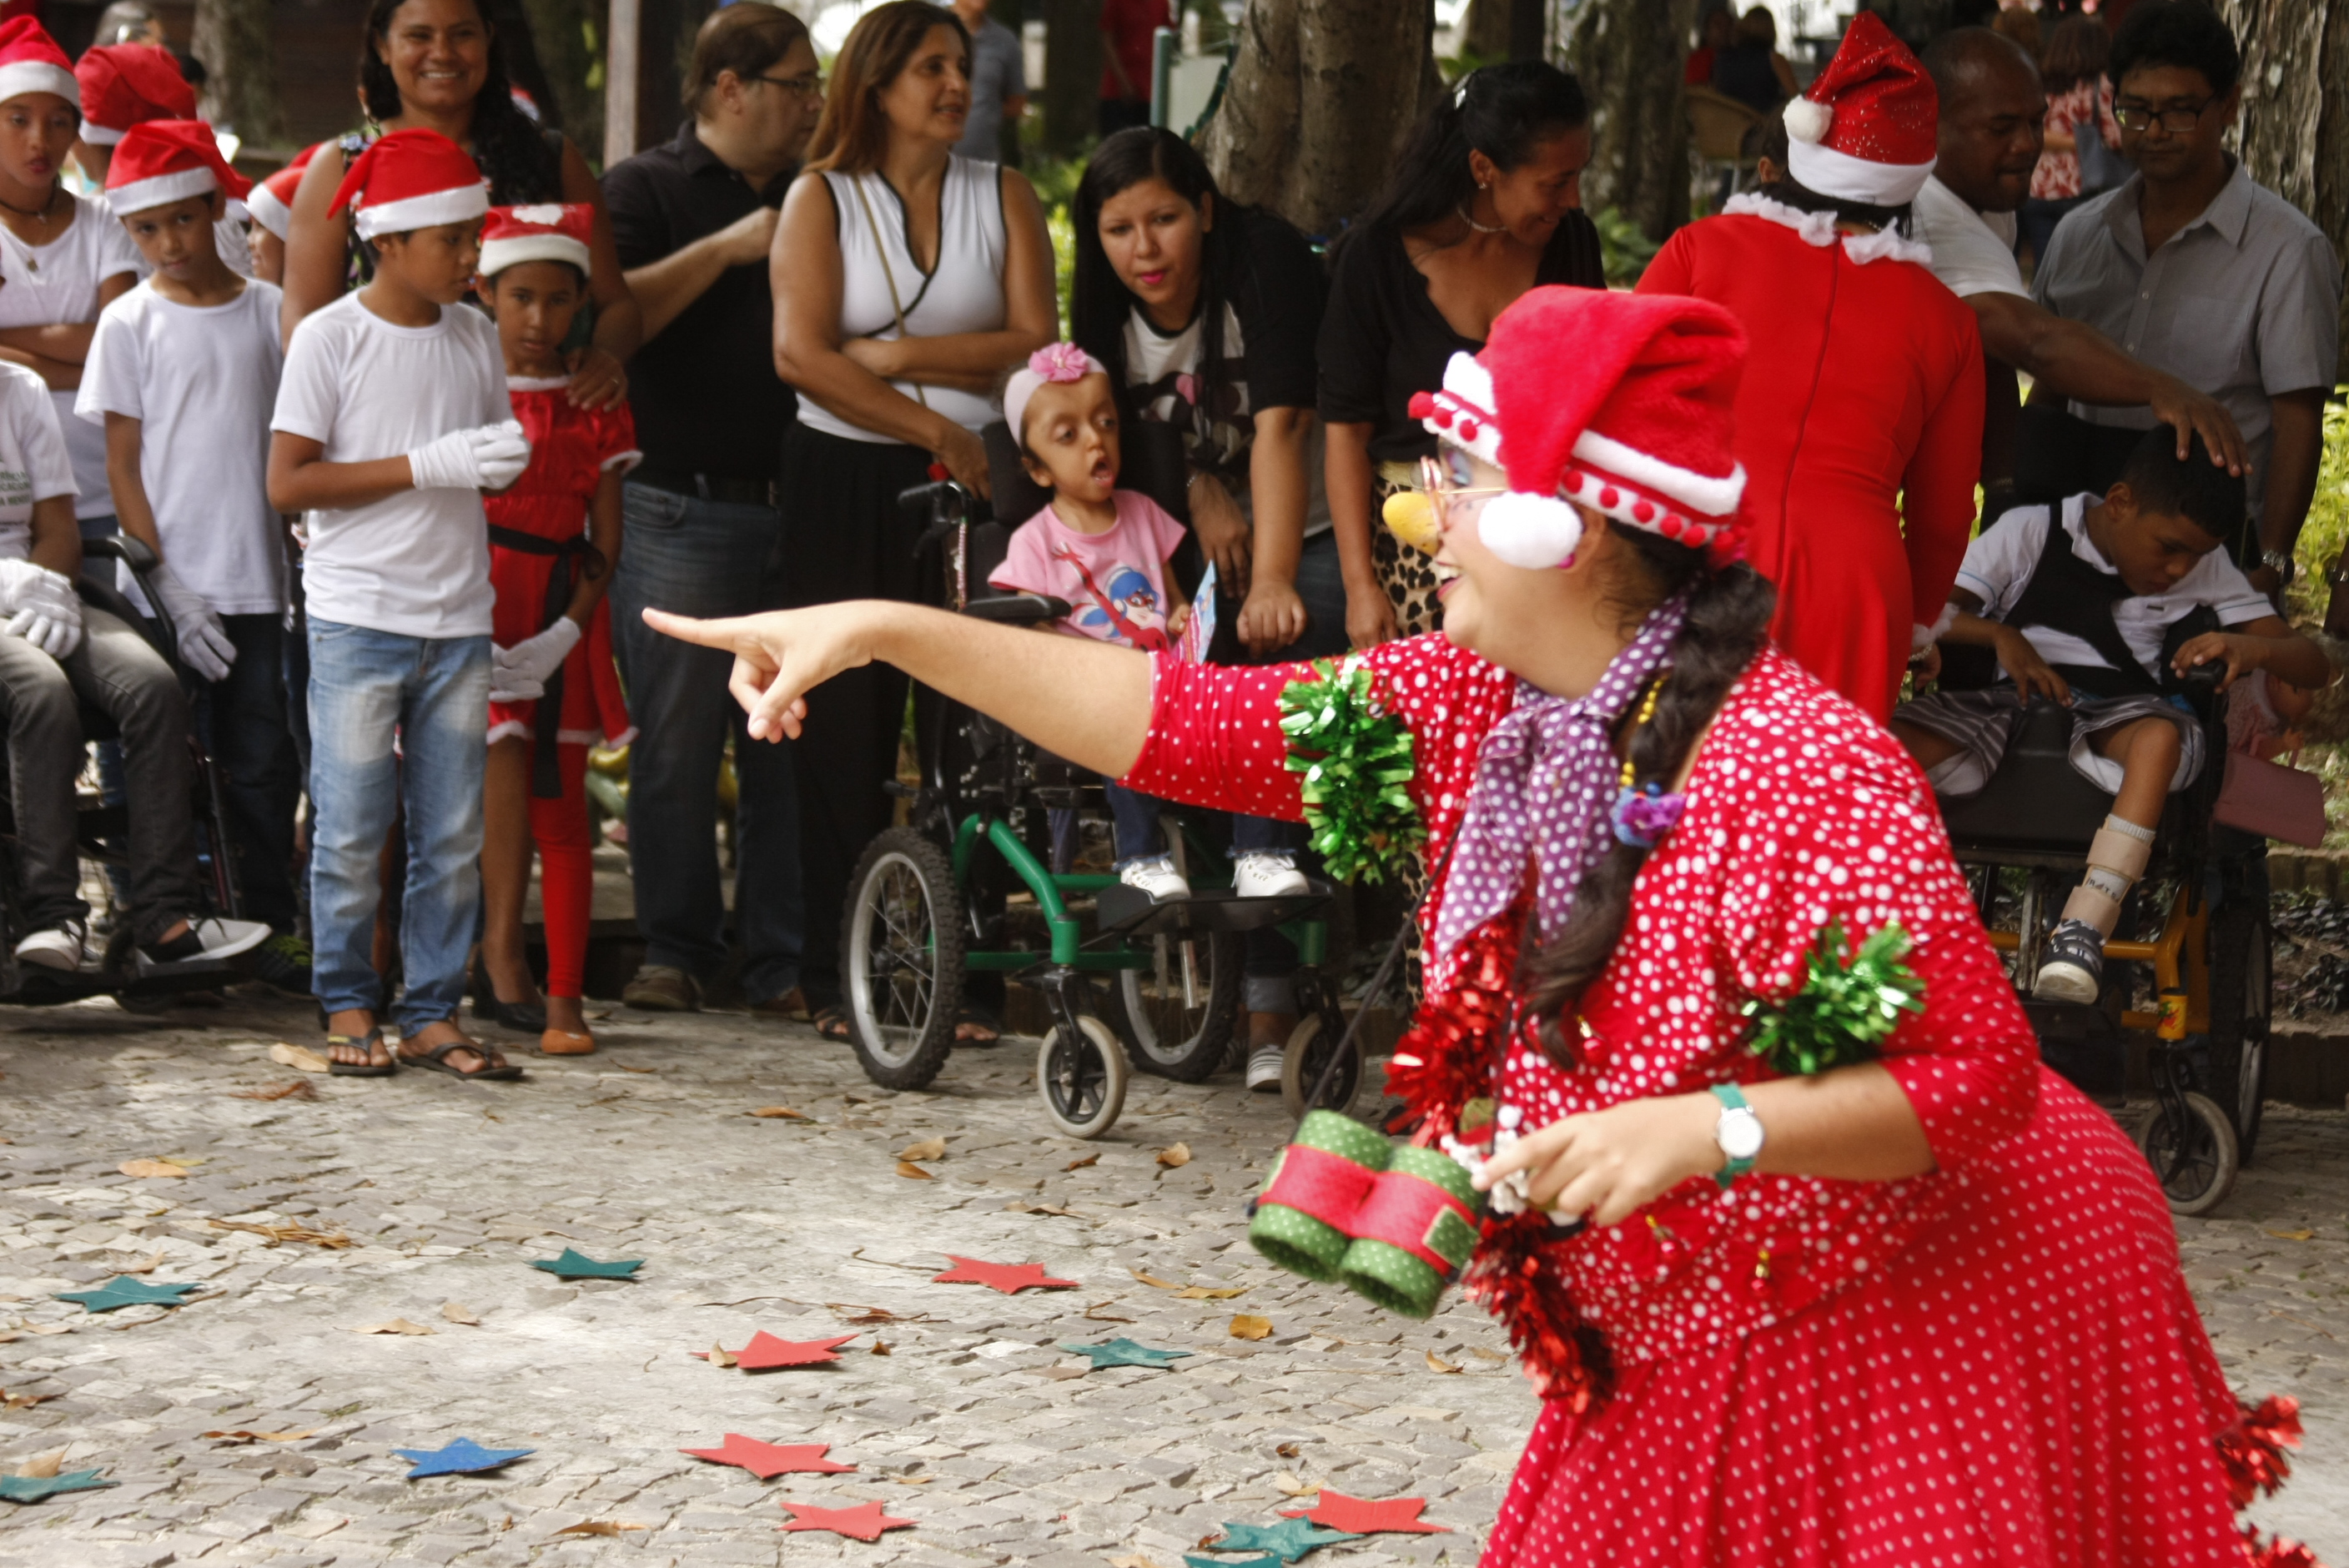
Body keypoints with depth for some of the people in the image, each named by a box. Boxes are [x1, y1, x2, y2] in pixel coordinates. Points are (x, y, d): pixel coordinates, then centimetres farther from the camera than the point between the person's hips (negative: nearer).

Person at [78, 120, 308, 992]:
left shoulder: (269, 312, 6)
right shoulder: (132, 323, 0)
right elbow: (122, 468, -1)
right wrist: (167, 585, -9)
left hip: (257, 582, 2)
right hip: (168, 586, -2)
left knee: (263, 760, 3)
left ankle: (270, 928, 12)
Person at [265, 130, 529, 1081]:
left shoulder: (474, 337, 10)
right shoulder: (330, 338, -6)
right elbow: (288, 483, -11)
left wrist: (503, 463, 0)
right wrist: (427, 467, -16)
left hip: (458, 618, 5)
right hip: (357, 618, -5)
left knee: (453, 833, 4)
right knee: (350, 830, -2)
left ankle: (432, 1014, 12)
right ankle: (349, 1008, 12)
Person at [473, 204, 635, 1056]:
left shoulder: (594, 407, 7)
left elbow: (604, 541, 5)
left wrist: (568, 629, -10)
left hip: (560, 614, 2)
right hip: (475, 599, -2)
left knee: (559, 803, 2)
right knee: (501, 760, -20)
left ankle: (564, 997, 5)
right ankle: (503, 958, -10)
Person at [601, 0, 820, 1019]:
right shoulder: (645, 190, 4)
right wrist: (725, 247, -13)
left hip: (795, 508, 4)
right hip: (683, 513, -4)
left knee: (792, 744, 2)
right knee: (676, 744, -2)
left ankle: (782, 961, 6)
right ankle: (675, 948, 8)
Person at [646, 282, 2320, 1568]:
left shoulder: (1806, 772, -26)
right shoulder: (1475, 708, -3)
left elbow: (1980, 1073, -25)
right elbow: (1192, 725, -2)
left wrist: (1708, 1128, -36)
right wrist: (887, 630, -6)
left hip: (1922, 1324, -7)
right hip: (1681, 1365, 8)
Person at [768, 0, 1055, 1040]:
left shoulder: (1004, 197, 9)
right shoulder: (821, 197, 4)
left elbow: (1035, 346, -2)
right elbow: (801, 352, -8)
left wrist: (897, 355, -10)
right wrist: (935, 426, -12)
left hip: (976, 484, 1)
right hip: (846, 482, -1)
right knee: (848, 729, -1)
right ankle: (840, 980, 6)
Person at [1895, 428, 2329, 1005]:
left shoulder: (2207, 571, 9)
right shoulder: (2030, 533, 3)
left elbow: (2314, 666, 4)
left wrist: (2254, 648, -18)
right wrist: (2000, 635, -20)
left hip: (2117, 719, 1)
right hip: (2011, 702, 0)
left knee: (2162, 736, -37)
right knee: (1892, 741, -30)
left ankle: (2081, 935, -41)